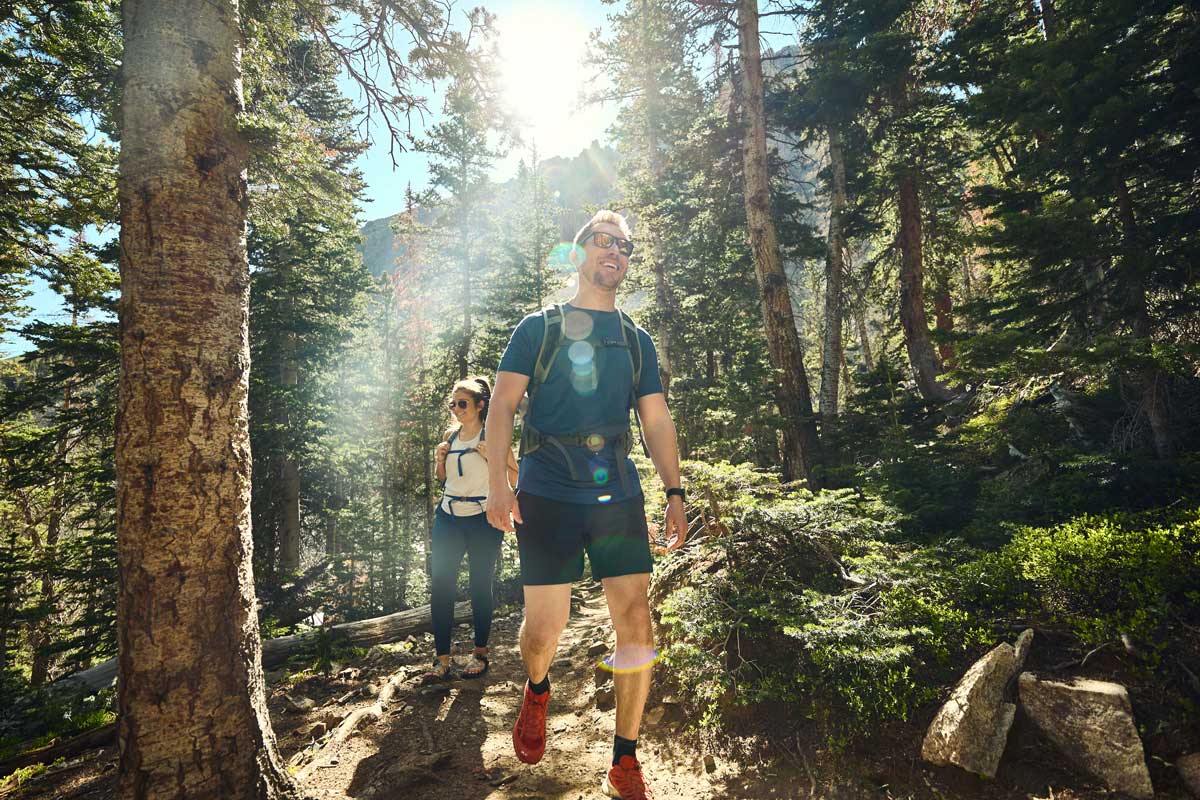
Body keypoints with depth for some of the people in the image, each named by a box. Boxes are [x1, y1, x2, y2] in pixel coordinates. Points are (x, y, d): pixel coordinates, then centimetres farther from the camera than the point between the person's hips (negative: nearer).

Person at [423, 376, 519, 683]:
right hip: (448, 518, 5)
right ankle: (442, 660, 8)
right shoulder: (451, 435, 10)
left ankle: (480, 654, 21)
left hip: (482, 519, -5)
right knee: (440, 585, -1)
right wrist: (440, 459, 1)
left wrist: (491, 457, -20)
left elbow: (516, 476, -9)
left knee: (480, 586, 4)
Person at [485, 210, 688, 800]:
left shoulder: (637, 341, 17)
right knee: (545, 626, -2)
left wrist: (674, 493, 4)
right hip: (547, 491, -2)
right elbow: (503, 404, 1)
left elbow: (657, 422, 14)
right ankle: (537, 691, 35)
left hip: (618, 492, 3)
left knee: (636, 626, -2)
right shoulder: (539, 327, 8)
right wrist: (497, 479, -12)